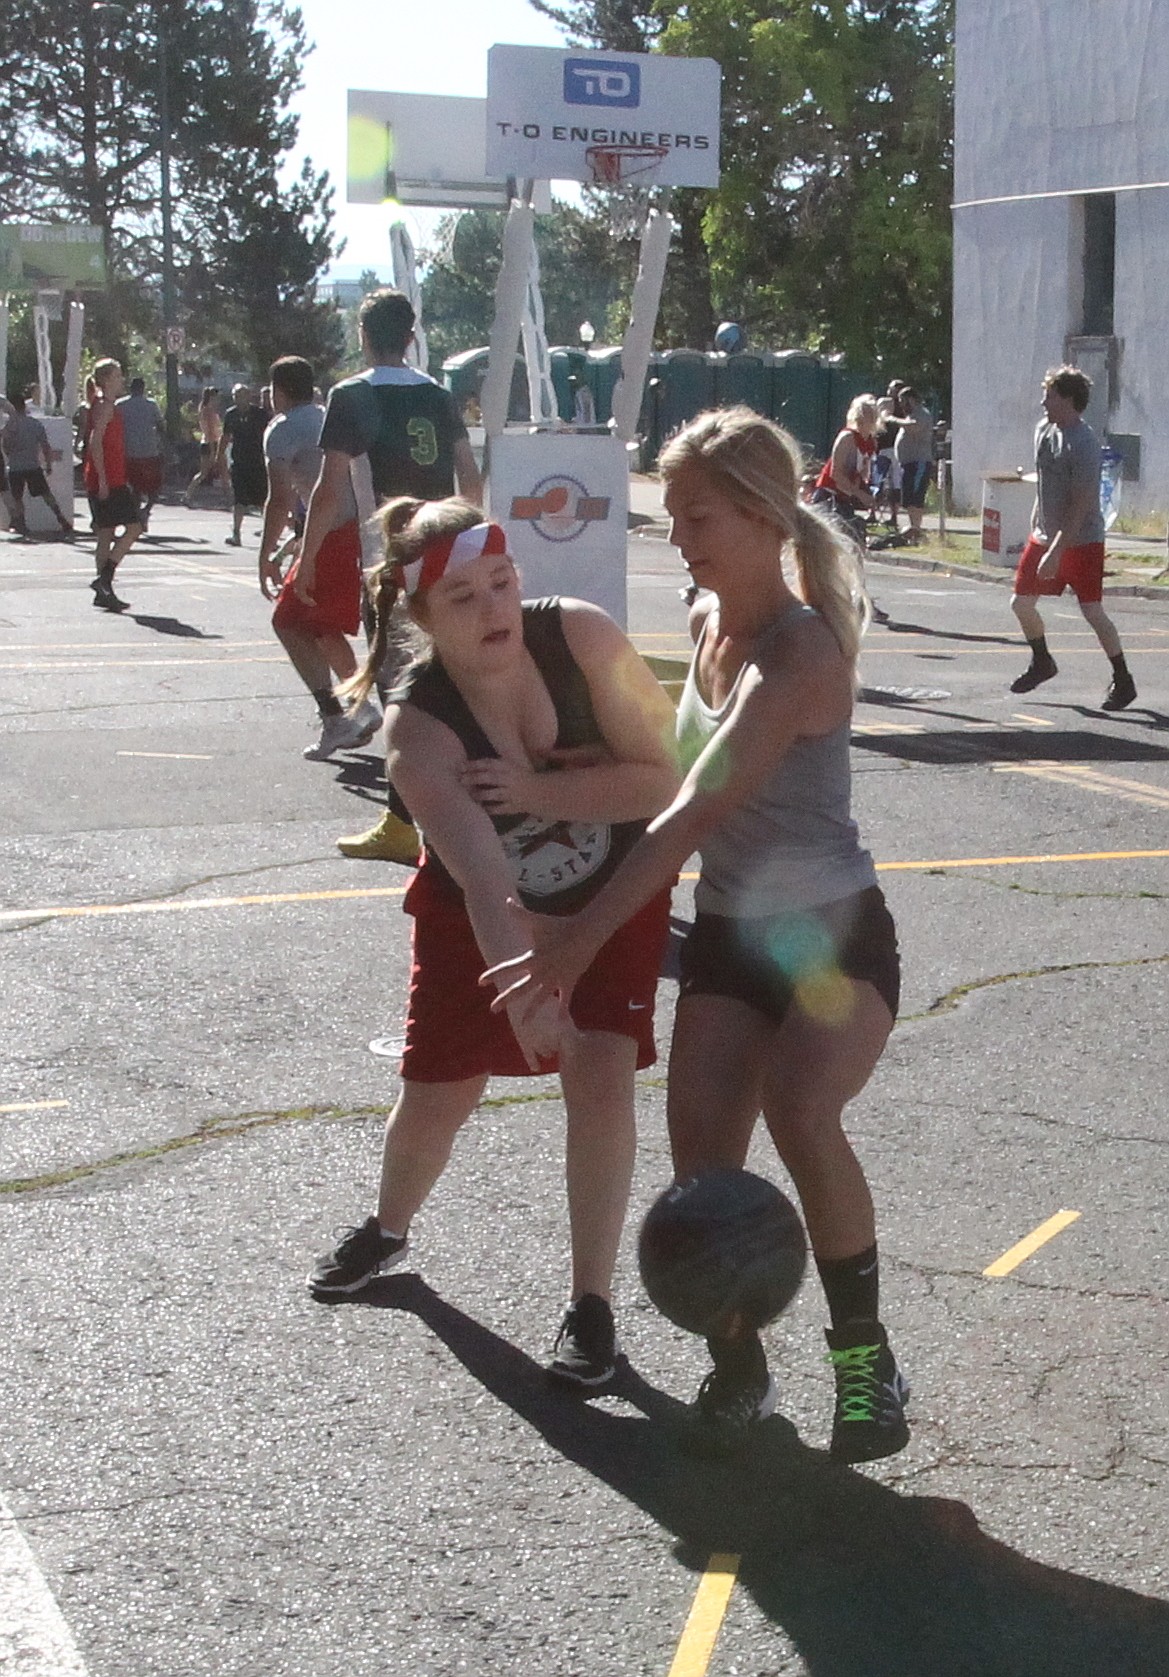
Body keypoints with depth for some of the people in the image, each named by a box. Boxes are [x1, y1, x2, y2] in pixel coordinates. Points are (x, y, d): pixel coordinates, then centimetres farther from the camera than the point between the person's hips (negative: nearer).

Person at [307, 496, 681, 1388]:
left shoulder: (581, 635, -27)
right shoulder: (417, 726, -31)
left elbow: (663, 779, -22)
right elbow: (484, 883, -43)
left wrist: (543, 791, -33)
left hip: (616, 895, 0)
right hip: (475, 915, 0)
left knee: (601, 1074, -15)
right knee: (436, 1093, 8)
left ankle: (592, 1303, -1)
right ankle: (388, 1230, 42)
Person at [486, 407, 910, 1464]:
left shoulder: (802, 647, -22)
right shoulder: (706, 620, 4)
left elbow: (699, 810, -32)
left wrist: (583, 939, -38)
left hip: (836, 936, -7)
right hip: (727, 936, 7)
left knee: (802, 1115, -30)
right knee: (702, 1151, -7)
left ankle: (864, 1355, -11)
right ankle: (737, 1366, 13)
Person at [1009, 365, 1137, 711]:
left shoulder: (1084, 445, -22)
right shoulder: (1044, 429, 4)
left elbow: (1081, 506, -25)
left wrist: (1055, 552, -26)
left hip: (1081, 542, -8)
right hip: (1044, 535, 8)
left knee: (1092, 611, -10)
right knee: (1021, 602, 10)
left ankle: (1123, 681, 3)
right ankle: (1041, 663, 33)